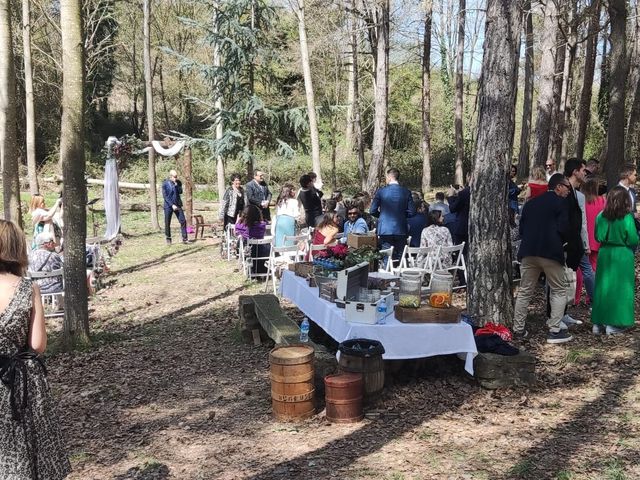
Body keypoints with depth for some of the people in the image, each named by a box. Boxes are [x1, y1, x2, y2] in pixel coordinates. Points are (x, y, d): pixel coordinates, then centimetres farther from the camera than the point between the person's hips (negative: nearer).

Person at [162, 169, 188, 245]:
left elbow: (180, 192, -5)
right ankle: (168, 239, 15)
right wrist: (172, 205, -16)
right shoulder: (165, 184, -6)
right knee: (167, 223, 2)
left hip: (178, 205, 3)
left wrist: (176, 184, -17)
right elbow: (165, 196, -10)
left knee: (183, 221, -4)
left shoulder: (178, 182, 5)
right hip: (168, 206, -3)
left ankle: (184, 238, 0)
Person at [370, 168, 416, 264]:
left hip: (385, 230, -2)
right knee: (401, 258, 8)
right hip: (401, 230, 2)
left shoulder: (381, 191, -6)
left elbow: (373, 211, -5)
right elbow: (412, 212, -1)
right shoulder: (406, 192, -1)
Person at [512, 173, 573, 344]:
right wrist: (559, 244, 8)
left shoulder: (530, 203, 14)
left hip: (528, 252, 5)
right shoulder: (560, 202, -2)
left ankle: (518, 329, 12)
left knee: (524, 292, 10)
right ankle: (555, 330, 2)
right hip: (551, 252, -5)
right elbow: (563, 228, -10)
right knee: (559, 291, 7)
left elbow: (521, 228, 12)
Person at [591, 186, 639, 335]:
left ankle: (598, 323, 15)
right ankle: (613, 324, 7)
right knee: (619, 288, 5)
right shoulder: (627, 218, -14)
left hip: (604, 254, 4)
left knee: (602, 286, 11)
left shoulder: (601, 216, -3)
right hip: (622, 256, -4)